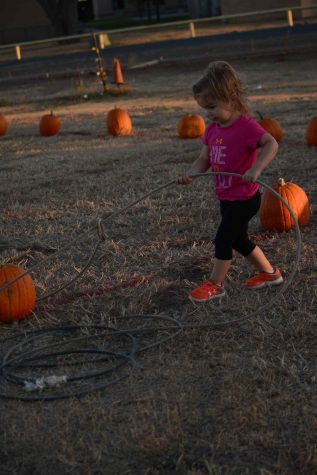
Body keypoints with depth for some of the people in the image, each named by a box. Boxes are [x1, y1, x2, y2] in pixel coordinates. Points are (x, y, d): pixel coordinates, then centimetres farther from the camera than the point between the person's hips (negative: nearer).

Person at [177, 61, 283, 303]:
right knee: (238, 239, 20)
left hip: (244, 198, -9)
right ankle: (269, 273, 36)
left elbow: (271, 143, -33)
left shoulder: (246, 126, -21)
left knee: (223, 239, -3)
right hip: (227, 198, 9)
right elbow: (204, 159, 4)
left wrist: (257, 168, -48)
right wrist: (190, 173, -15)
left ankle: (215, 284, 13)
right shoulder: (213, 129, 4)